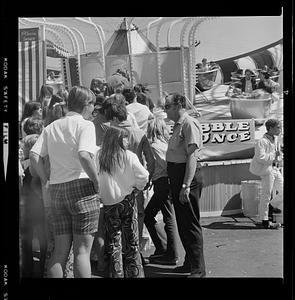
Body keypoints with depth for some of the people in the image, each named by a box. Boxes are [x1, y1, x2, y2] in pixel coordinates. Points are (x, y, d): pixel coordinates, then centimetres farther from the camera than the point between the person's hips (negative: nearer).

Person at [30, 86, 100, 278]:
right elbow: (84, 155, -21)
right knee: (82, 250, -2)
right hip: (81, 186, -6)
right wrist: (97, 183, -12)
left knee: (60, 251, 12)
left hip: (56, 190, 6)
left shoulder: (51, 127, 15)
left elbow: (34, 155, 5)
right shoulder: (85, 125, -4)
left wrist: (47, 181, 9)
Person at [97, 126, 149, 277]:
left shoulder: (99, 157, -5)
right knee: (131, 241, 8)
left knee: (113, 240, 9)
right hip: (127, 200, -1)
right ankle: (134, 272, 14)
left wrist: (102, 193, 7)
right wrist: (137, 187, 7)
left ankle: (117, 273, 11)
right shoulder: (129, 156, -8)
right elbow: (143, 176, -10)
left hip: (108, 202, 1)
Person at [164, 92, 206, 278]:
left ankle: (198, 270, 4)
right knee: (182, 222, 17)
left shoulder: (189, 124, -14)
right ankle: (190, 263, 29)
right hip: (176, 176, 10)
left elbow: (192, 156, -21)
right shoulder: (178, 125, 16)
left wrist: (186, 185, -26)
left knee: (191, 223, -4)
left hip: (187, 175, -10)